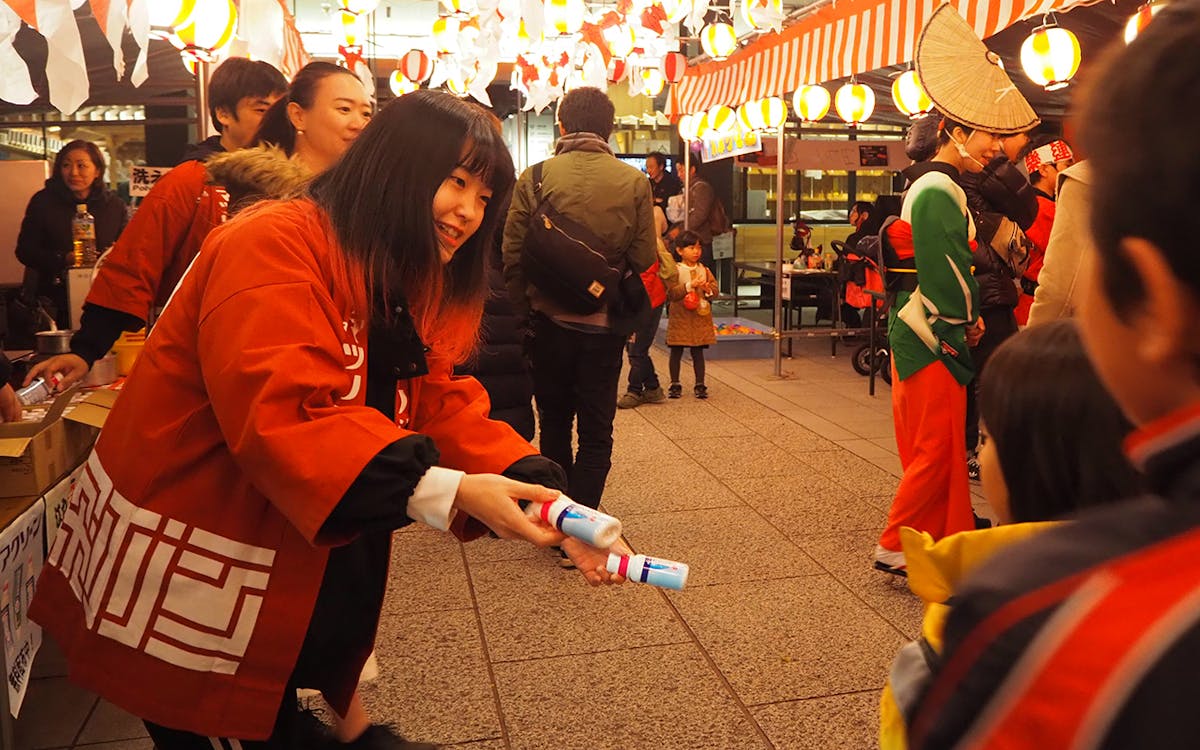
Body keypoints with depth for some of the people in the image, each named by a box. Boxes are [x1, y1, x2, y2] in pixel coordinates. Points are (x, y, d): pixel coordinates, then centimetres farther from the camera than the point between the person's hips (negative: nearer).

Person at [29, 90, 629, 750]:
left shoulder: (405, 287, 6)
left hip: (297, 562, 8)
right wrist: (445, 491, -41)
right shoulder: (275, 246, -23)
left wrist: (546, 499, -20)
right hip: (185, 578, -7)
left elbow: (444, 408, -5)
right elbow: (282, 417, -35)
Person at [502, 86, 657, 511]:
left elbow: (512, 255, -7)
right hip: (605, 324, 0)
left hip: (549, 321, 1)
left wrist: (524, 310, 5)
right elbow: (645, 262, -5)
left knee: (554, 424, 17)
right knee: (596, 432, 9)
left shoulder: (535, 177, -7)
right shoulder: (634, 183, -5)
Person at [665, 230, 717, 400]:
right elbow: (671, 293, -16)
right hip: (680, 318, -3)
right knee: (676, 352, 4)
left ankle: (700, 385, 14)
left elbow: (715, 289, 8)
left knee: (698, 352, 8)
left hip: (701, 317, 3)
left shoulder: (704, 270, 8)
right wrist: (690, 285, -22)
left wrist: (708, 288, -13)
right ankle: (675, 384, 14)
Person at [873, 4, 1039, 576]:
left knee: (938, 450, 16)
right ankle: (895, 548, 9)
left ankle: (935, 547, 28)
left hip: (929, 334, 10)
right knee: (936, 448, -2)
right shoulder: (938, 191, -17)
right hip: (934, 340, -10)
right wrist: (966, 323, -7)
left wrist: (967, 318, 6)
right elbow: (946, 271, -22)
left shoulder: (937, 185, 15)